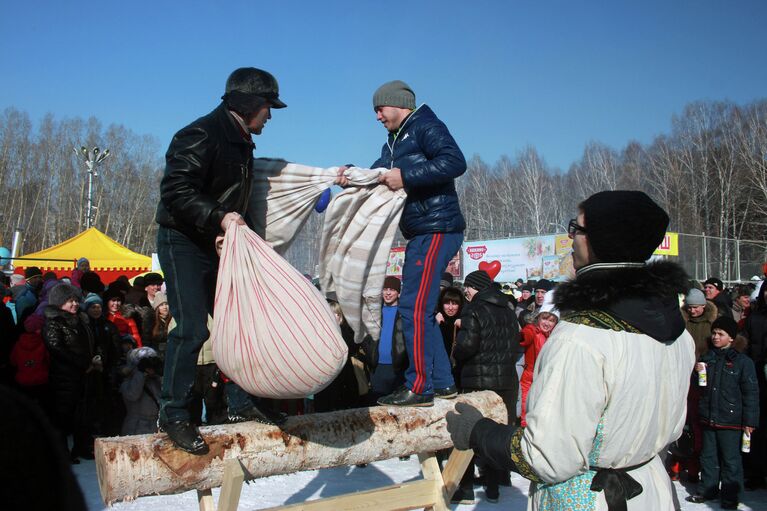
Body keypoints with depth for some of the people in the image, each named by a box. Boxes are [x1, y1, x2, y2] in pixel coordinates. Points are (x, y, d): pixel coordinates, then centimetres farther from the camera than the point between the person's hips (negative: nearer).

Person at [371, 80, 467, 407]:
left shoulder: (426, 126, -6)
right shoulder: (394, 142, 23)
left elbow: (455, 162, -21)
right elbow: (377, 175, 15)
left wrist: (405, 176, -22)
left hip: (437, 230, -10)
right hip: (420, 234, 10)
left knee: (414, 307, -12)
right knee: (421, 310, 12)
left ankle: (419, 388, -6)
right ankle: (442, 383, 19)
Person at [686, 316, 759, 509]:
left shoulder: (743, 362, -7)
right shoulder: (707, 358, 8)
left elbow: (751, 393, -7)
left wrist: (749, 421, -10)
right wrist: (697, 372, -2)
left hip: (730, 420, -5)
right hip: (708, 418, 5)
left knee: (730, 459, 3)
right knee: (708, 456, 15)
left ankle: (730, 497, 16)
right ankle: (707, 490, 28)